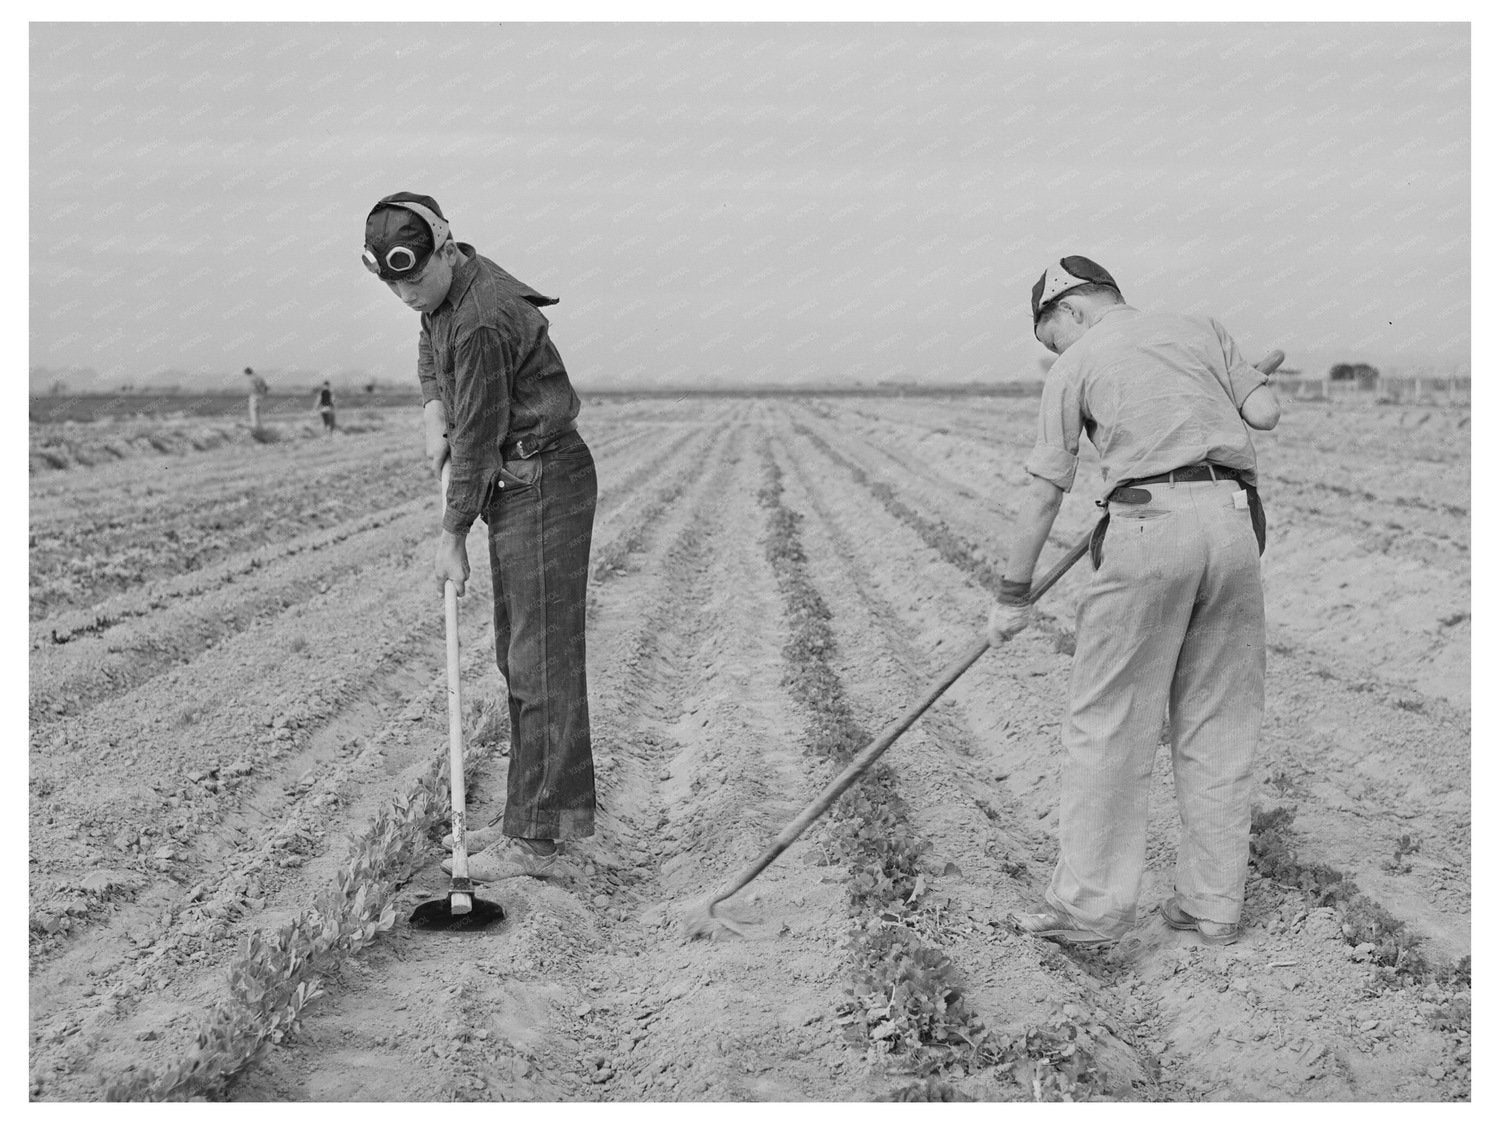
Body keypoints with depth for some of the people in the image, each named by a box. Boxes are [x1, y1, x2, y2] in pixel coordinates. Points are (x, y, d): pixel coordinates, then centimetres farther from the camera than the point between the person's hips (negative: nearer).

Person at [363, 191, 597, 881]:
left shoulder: (483, 323, -24)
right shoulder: (448, 283, 8)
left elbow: (477, 441, -19)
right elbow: (430, 351, 27)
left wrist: (452, 538, -8)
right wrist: (432, 409, 6)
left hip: (543, 482, -10)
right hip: (518, 486, 10)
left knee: (541, 661, -9)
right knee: (520, 656, 13)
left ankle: (533, 839, -5)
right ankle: (566, 806, 23)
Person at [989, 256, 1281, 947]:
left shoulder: (1076, 364, 9)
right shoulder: (1203, 330, 20)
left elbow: (1044, 491, 6)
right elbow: (1266, 412, 10)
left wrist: (1012, 595, 11)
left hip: (1148, 522, -5)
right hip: (1235, 517, 5)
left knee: (1107, 723, 1)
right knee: (1218, 724, 11)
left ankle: (1090, 907, 2)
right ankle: (1214, 905, 18)